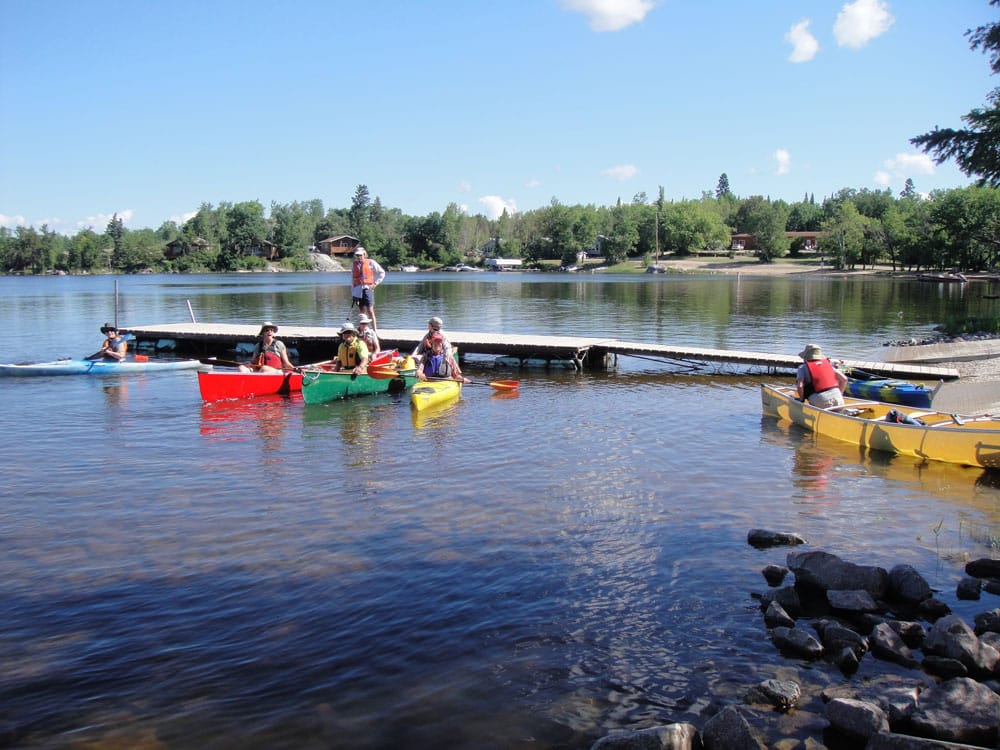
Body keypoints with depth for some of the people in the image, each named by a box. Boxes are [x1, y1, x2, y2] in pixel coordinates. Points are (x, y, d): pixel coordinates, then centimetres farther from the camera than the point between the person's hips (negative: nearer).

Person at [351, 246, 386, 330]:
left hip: (367, 288, -4)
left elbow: (382, 272, 10)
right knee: (362, 312, 7)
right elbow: (352, 280, 16)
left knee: (370, 311, -11)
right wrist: (352, 293, 11)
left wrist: (376, 283, 2)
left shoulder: (370, 263, 4)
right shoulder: (353, 265, 14)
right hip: (357, 290, 4)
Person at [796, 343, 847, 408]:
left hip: (819, 402, -4)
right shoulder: (828, 364, 22)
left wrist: (801, 399, 10)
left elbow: (799, 386, -7)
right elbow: (844, 379, 17)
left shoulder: (803, 368, 8)